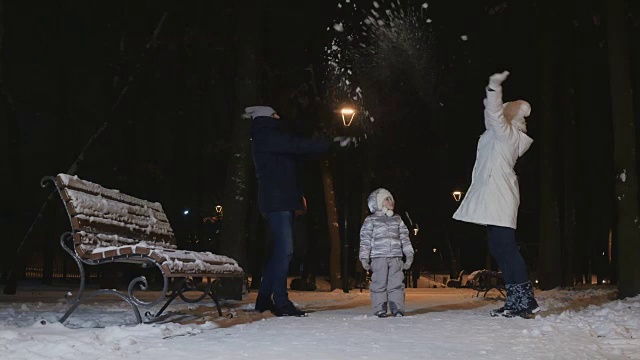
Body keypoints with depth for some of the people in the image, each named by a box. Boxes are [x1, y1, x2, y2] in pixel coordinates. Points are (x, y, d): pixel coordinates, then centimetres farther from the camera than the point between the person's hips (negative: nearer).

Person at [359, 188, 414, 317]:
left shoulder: (397, 219, 17)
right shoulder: (370, 220, 5)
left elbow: (404, 237, 16)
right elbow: (365, 240, 1)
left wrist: (409, 254, 9)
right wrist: (364, 258, -6)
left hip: (396, 257, 3)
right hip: (378, 257, -3)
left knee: (396, 283, 0)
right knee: (379, 283, -3)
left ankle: (397, 309, 5)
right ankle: (380, 309, 4)